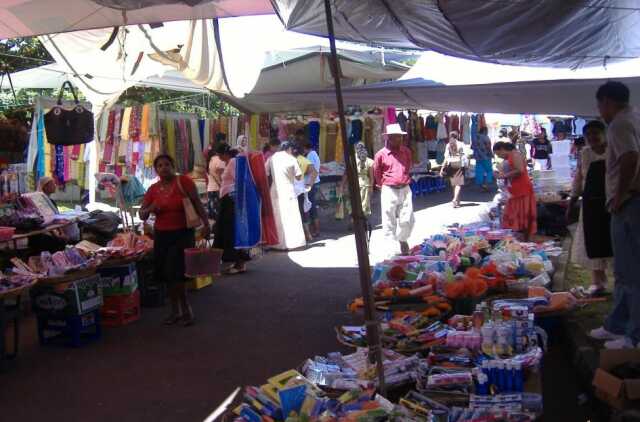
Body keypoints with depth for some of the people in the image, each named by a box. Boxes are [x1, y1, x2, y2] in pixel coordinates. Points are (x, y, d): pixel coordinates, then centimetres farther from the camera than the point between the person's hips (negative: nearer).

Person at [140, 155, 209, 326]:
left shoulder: (184, 181, -7)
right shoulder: (153, 189, 6)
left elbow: (197, 203, -7)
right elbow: (142, 215, 9)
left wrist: (206, 223, -17)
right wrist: (150, 209, -13)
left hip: (183, 233, -5)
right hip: (161, 235, 5)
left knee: (176, 273, -10)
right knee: (167, 274, 10)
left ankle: (185, 309, 9)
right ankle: (175, 311, 24)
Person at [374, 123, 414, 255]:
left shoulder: (406, 151, 7)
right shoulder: (381, 154, -5)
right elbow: (377, 173, 7)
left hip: (405, 189, 4)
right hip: (389, 190, -4)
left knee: (407, 219, 5)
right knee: (389, 220, -1)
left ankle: (403, 240, 30)